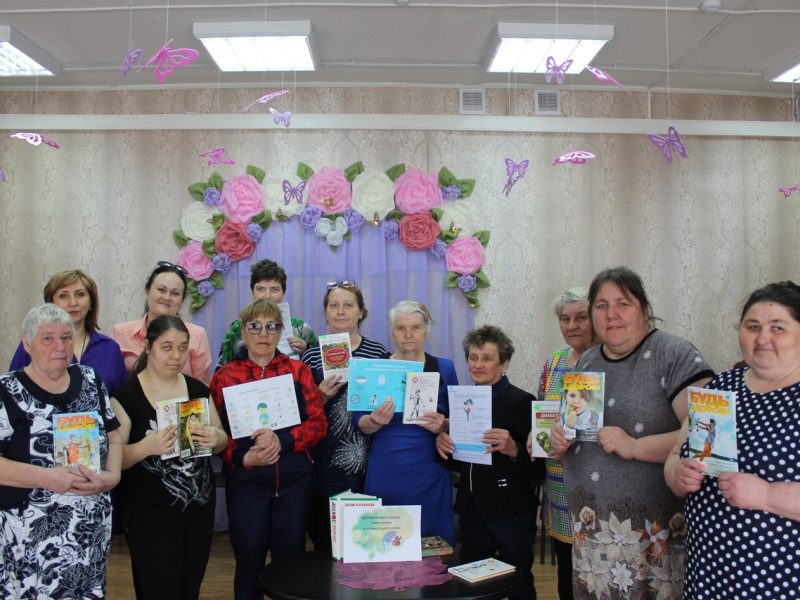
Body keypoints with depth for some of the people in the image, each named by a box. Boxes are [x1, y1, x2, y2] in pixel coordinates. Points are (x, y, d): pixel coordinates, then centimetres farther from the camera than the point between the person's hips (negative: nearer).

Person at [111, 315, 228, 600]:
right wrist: (147, 446, -30)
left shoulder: (198, 390, 5)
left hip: (200, 510, 5)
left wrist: (215, 438, -12)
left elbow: (222, 440, 11)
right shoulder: (126, 395, -9)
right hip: (150, 516, -5)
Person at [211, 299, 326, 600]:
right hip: (245, 483, 0)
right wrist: (244, 457, -18)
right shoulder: (225, 376, 2)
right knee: (248, 563, 9)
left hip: (294, 483, 1)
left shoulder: (298, 370, 4)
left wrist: (282, 440, -19)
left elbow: (318, 423, -2)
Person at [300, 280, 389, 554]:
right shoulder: (312, 355, 5)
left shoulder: (377, 353, 4)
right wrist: (321, 397, -11)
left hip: (366, 460, 0)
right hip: (326, 462, 0)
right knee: (325, 542, 7)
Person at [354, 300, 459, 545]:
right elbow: (359, 422, 3)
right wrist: (375, 421, -18)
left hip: (429, 473, 0)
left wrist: (442, 426, -13)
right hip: (385, 473, 0)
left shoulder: (444, 368, 5)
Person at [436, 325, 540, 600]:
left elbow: (538, 468, -14)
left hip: (510, 512, -6)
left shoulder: (521, 401, -10)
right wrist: (444, 447, -5)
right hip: (472, 509, 6)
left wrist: (513, 450, -32)